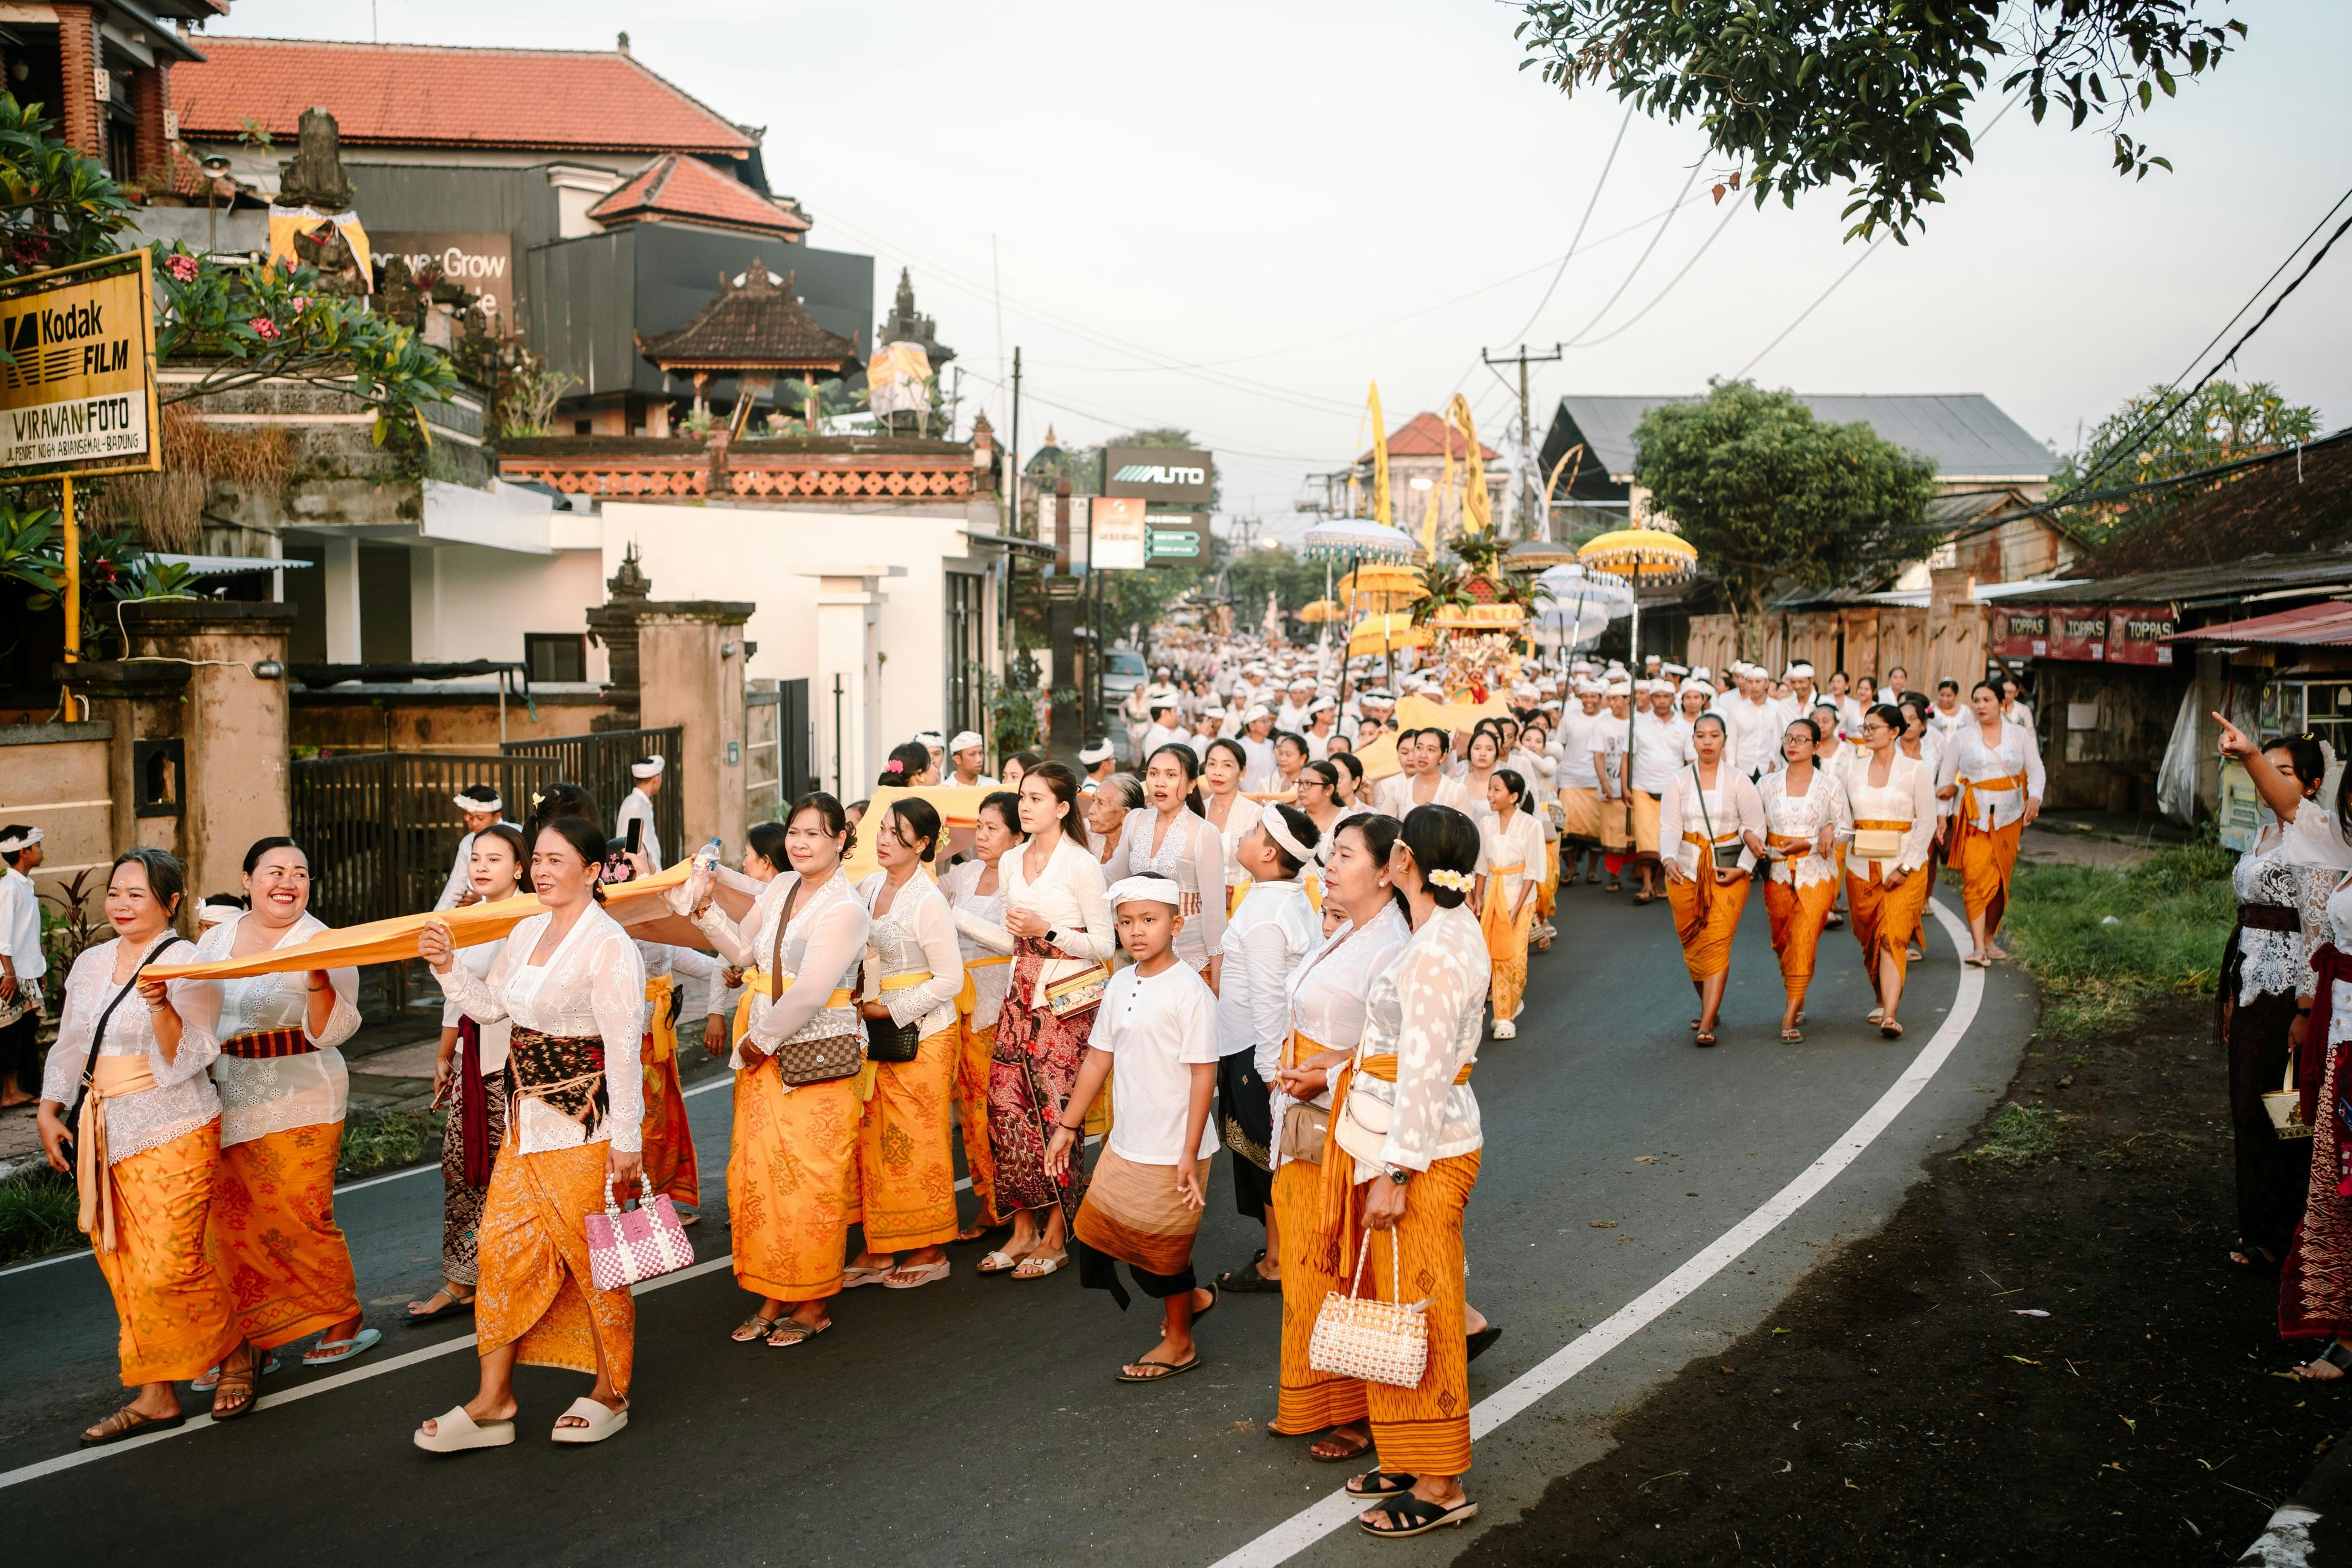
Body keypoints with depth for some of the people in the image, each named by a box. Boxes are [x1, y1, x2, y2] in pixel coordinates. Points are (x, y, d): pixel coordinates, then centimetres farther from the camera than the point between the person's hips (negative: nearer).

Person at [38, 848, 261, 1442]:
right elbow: (70, 1045, 21)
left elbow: (184, 1059, -14)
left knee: (169, 1268, -11)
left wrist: (161, 1005, -29)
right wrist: (48, 1111, 13)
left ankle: (237, 1353, 13)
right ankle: (156, 1396, 13)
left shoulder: (189, 964, -6)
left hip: (172, 1130, -6)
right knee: (123, 1268, 5)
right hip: (104, 1132, 6)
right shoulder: (91, 962, 12)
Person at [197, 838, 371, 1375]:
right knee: (232, 1223, 6)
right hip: (227, 1103, 5)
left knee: (299, 1219, -4)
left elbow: (331, 1032, -14)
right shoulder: (216, 938, 8)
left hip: (298, 1104, -5)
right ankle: (250, 1340, 18)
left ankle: (342, 1326, 14)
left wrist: (318, 976, -28)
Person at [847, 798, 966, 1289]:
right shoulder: (868, 887, 6)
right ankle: (878, 1249, 19)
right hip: (874, 1032, 7)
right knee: (873, 1141, 9)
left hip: (921, 1035, -7)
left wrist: (890, 1011, -15)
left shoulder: (928, 902, -15)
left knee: (918, 1144, 2)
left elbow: (950, 980, -14)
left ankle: (930, 1252, 15)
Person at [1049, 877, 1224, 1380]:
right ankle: (1190, 1298, 33)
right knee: (1095, 1238, 12)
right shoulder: (1120, 985, 5)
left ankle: (1179, 1343, 31)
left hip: (1172, 1152, -7)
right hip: (1124, 1145, 7)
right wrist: (1067, 1126, 12)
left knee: (1162, 1248, 7)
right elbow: (1099, 1059, 11)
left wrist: (1190, 1154, -18)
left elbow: (1203, 1074, -16)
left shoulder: (1190, 991, -16)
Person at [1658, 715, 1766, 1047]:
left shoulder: (1738, 781, 0)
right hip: (1686, 871, 3)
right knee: (1691, 944, 8)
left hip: (1727, 871, -2)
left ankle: (1707, 1024, -14)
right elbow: (1669, 826, -6)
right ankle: (1709, 1006, 29)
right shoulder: (1679, 781, 4)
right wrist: (1669, 859, -25)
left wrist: (1742, 868, -11)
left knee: (1717, 942, -12)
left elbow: (1757, 827, 1)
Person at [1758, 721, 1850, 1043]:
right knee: (1781, 940, 10)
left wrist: (1806, 843, -13)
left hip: (1816, 873, -3)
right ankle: (1797, 1001, 34)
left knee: (1804, 940, -11)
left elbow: (1845, 829, 1)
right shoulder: (1768, 784, 5)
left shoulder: (1829, 786, -1)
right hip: (1777, 872, 3)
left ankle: (1790, 1017, -9)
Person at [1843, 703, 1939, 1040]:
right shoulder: (1853, 771, 10)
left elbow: (1927, 823, -4)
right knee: (1869, 939, 9)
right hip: (1861, 867, 4)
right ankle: (1882, 1002, 28)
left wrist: (1906, 867, -12)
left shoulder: (1915, 771, -2)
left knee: (1893, 937, -14)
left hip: (1905, 868, -4)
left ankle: (1890, 1016, -22)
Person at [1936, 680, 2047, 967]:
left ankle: (1989, 939, 19)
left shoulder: (2020, 736, 9)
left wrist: (2035, 797, -13)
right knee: (1976, 877, -13)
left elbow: (2036, 771, 7)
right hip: (1973, 815, -2)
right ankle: (1978, 947, -18)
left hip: (2009, 815, 2)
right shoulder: (1962, 736, 6)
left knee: (2001, 879, 5)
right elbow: (1945, 777, 8)